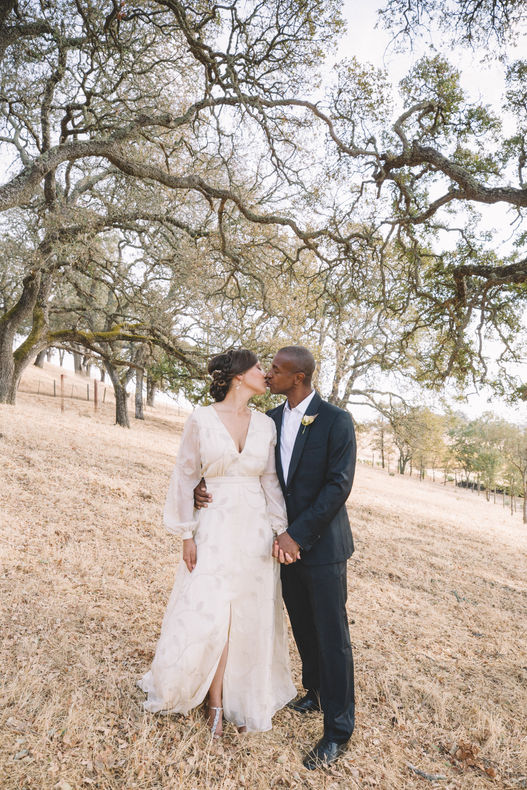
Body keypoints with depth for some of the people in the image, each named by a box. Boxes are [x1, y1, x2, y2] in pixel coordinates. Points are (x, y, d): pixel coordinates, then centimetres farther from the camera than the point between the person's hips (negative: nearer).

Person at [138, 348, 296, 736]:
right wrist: (187, 535, -5)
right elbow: (185, 477, -3)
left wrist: (280, 531, 0)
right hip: (215, 529, -3)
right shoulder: (201, 419, -6)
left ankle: (247, 698, 30)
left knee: (251, 617, 10)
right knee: (209, 616, 1)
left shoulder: (266, 425, 4)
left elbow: (271, 481, 7)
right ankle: (216, 703, 25)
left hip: (256, 530, 3)